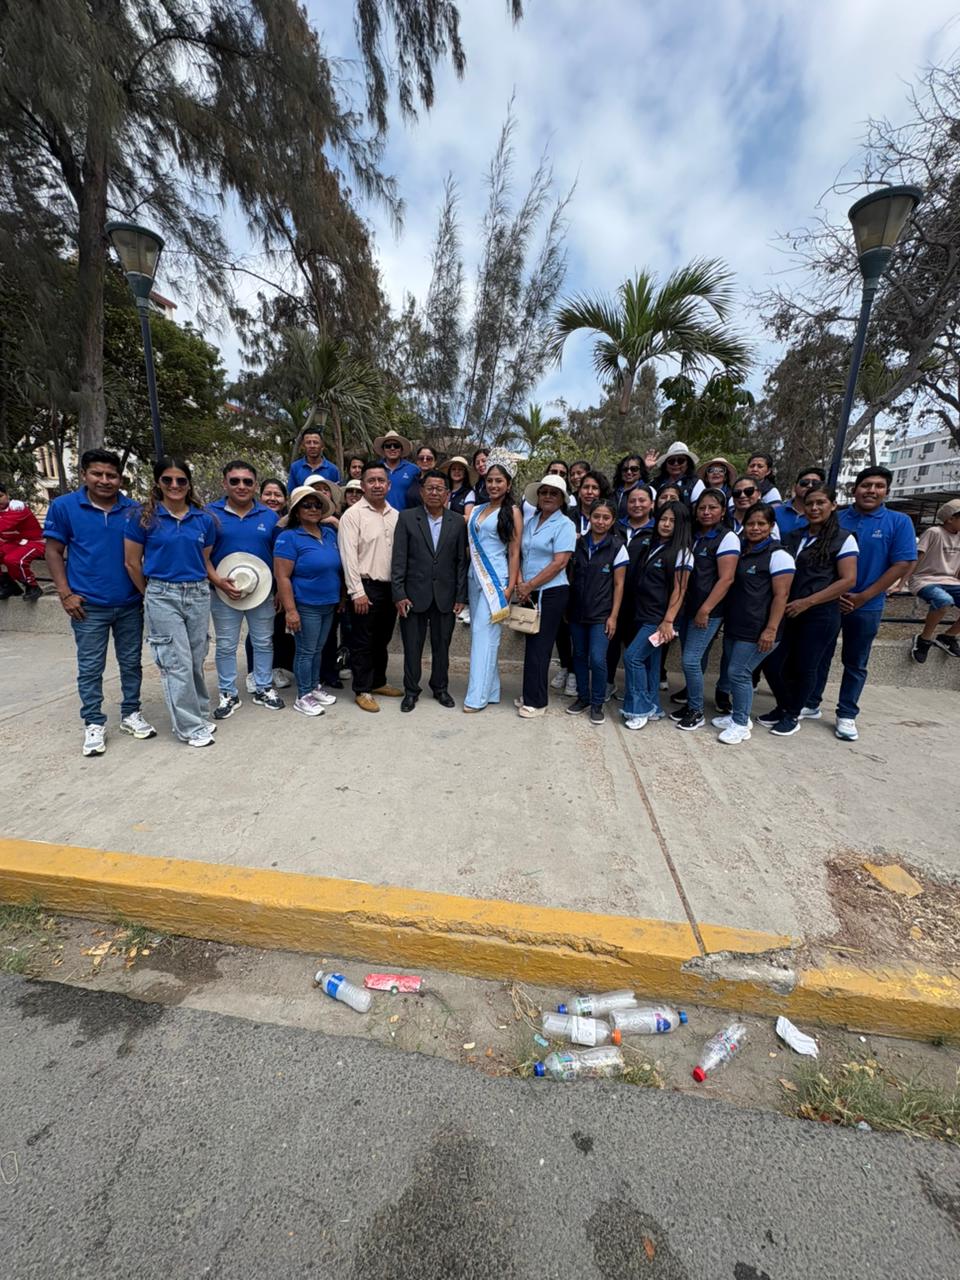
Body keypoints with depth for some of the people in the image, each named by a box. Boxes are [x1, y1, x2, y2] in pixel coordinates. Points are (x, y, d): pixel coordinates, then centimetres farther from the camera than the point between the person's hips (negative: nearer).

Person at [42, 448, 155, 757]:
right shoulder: (64, 506, -1)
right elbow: (53, 551, 2)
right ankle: (94, 723, 18)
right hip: (88, 605, -2)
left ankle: (131, 714, 26)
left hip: (130, 603, 2)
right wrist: (65, 593, -7)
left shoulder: (134, 510, 2)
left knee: (131, 662, 11)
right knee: (90, 667, 6)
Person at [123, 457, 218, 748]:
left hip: (199, 595, 3)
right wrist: (151, 594, 9)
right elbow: (132, 563, 3)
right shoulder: (144, 517, -3)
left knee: (196, 661, 12)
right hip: (162, 597, -3)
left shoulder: (204, 519, 5)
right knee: (177, 664, -2)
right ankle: (191, 726, 7)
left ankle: (200, 713, 29)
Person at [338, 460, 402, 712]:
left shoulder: (396, 515, 11)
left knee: (382, 639, 16)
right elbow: (349, 556, -12)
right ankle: (362, 690, 14)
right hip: (366, 587, -5)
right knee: (362, 641, 3)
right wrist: (357, 592, -16)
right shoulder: (353, 514, -6)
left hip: (390, 587, 6)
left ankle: (378, 682, 30)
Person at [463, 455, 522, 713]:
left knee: (484, 634, -8)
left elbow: (515, 553, -6)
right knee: (478, 633, 8)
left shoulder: (512, 512, -2)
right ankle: (490, 688, 20)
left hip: (496, 579, -6)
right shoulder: (476, 510, 14)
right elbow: (467, 543, 16)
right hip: (475, 577, 6)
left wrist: (510, 587, -12)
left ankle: (478, 695, -1)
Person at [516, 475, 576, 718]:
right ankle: (530, 693, 23)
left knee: (539, 646, -2)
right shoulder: (529, 521, 11)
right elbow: (521, 554, 11)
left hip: (551, 593, -5)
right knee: (531, 644, 11)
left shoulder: (564, 525, -6)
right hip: (528, 593, 6)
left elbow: (559, 563, -14)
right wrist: (520, 583, -5)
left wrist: (530, 585, -13)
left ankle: (536, 701, 9)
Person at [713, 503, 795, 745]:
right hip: (734, 625, 7)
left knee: (738, 672, -6)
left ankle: (741, 724, 8)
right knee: (733, 671, 12)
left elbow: (780, 595, -14)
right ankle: (739, 715, 28)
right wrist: (725, 619, 13)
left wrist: (771, 629, -20)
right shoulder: (739, 552, 13)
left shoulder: (778, 555, -8)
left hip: (757, 630, -7)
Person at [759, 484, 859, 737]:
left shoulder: (843, 539, -3)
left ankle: (793, 715, 25)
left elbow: (848, 580, -10)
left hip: (819, 615, -4)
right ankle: (783, 707, 27)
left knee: (804, 667, 5)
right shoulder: (793, 537, 12)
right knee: (772, 663, 2)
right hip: (787, 612, 5)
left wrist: (807, 602, -16)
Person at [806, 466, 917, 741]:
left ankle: (847, 715, 22)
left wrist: (862, 597, -13)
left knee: (855, 664, 10)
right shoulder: (835, 519, 0)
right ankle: (811, 705, 25)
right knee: (819, 656, 11)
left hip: (866, 608, -1)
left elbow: (904, 565, -7)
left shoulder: (899, 522, -3)